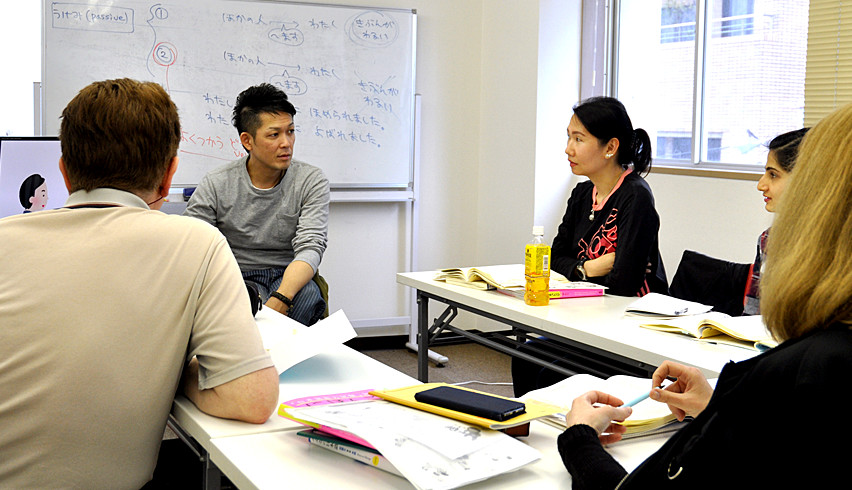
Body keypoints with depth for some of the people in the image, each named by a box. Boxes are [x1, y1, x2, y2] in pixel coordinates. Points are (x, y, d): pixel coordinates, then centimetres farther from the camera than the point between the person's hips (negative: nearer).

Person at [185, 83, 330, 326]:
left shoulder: (311, 181, -2)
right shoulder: (216, 185, -3)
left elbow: (310, 247, -14)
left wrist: (280, 298, -35)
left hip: (289, 278, 1)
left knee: (307, 294, -34)